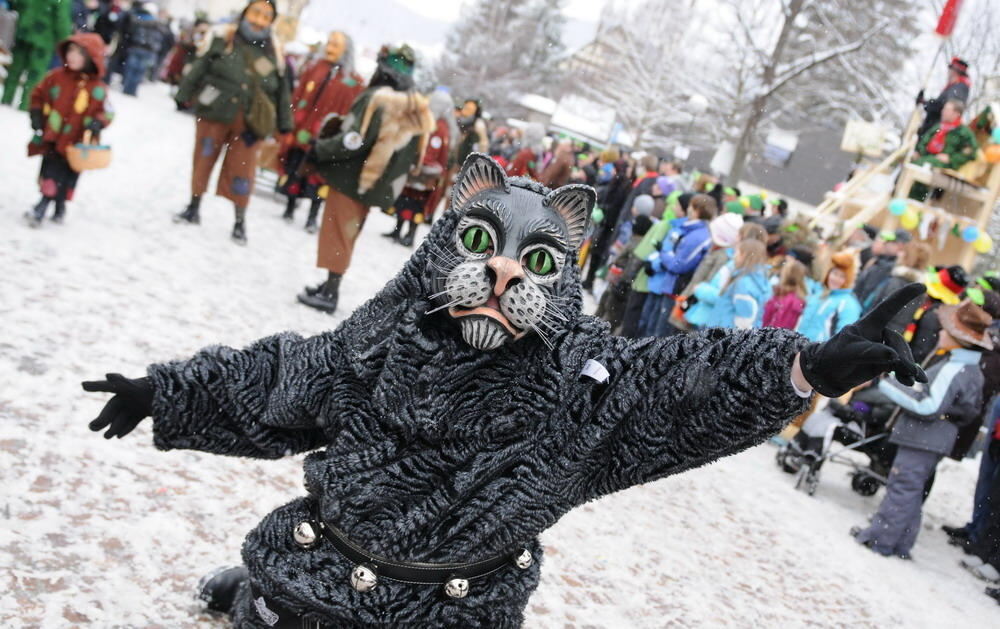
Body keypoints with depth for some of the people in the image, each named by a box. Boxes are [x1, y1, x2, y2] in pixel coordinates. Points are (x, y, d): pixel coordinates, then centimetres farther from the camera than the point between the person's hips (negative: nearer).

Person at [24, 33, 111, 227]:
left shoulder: (97, 89, -9)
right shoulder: (56, 77, -2)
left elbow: (106, 112, -1)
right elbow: (38, 95, 10)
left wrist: (97, 122, -19)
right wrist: (36, 115, 0)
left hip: (75, 145, -2)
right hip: (51, 140, 2)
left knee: (67, 179, 4)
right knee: (49, 174, 10)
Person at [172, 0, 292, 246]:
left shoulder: (273, 54, 2)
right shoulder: (225, 41, -1)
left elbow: (282, 90, 7)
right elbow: (200, 67, 3)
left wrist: (284, 123, 6)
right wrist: (184, 95, 2)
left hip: (247, 122, 0)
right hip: (214, 113, 0)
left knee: (242, 171, 0)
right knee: (203, 160, 11)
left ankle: (240, 222, 14)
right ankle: (194, 208, 28)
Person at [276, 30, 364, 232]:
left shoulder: (355, 82, -1)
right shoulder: (312, 69, 8)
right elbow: (297, 99, 6)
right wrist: (291, 127, -1)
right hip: (301, 133, 3)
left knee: (320, 177, 1)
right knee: (294, 172, 9)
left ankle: (313, 218, 11)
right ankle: (289, 209, 25)